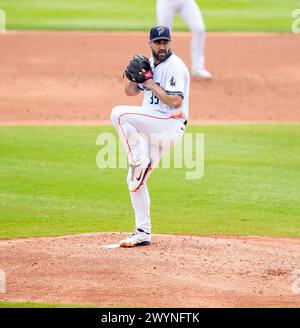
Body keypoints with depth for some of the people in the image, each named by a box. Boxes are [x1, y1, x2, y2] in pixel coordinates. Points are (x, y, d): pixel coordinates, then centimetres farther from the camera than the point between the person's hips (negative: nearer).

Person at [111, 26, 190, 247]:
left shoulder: (175, 66, -11)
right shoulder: (150, 64, 15)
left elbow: (176, 101, -21)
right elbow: (130, 91, 17)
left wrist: (150, 83, -16)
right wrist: (132, 74, -3)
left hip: (170, 125, -9)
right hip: (151, 129, 9)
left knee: (118, 114, -24)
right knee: (135, 180, 8)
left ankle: (139, 162, -18)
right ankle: (143, 233, 14)